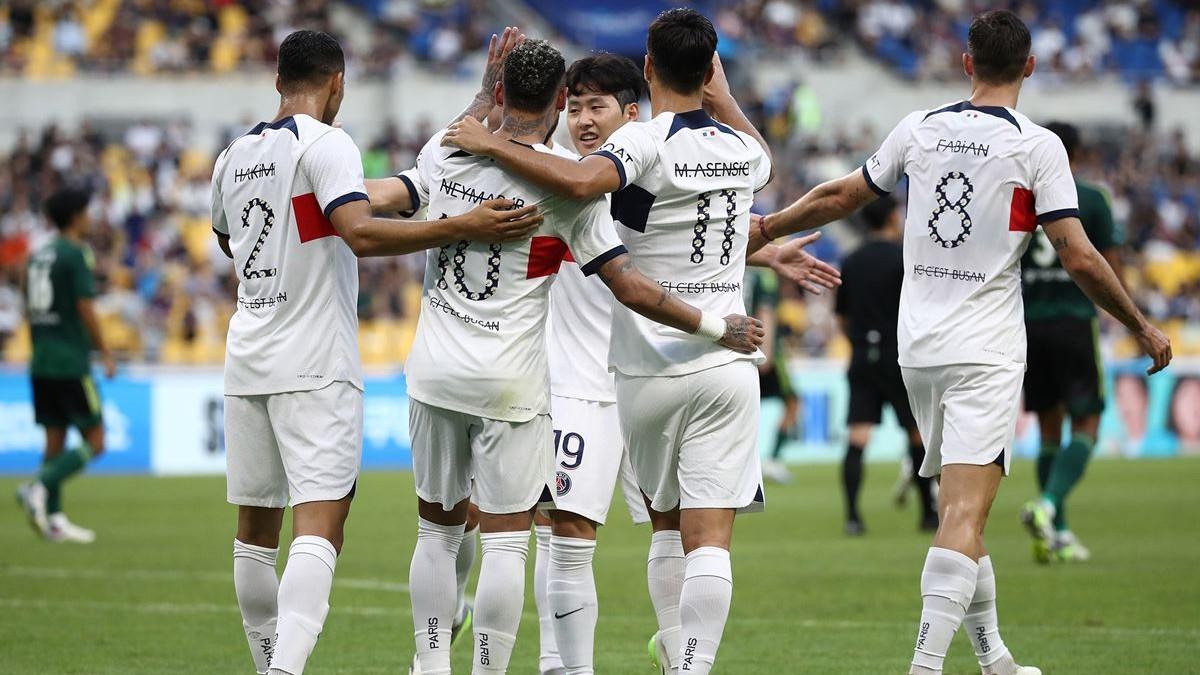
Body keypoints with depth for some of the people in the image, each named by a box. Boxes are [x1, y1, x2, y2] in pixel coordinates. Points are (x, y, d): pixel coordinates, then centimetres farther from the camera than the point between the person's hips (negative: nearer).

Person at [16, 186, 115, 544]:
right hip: (71, 363, -8)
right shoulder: (76, 255, -10)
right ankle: (39, 488, -19)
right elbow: (85, 309, -15)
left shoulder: (38, 256, 13)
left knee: (55, 440, 9)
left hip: (42, 364, 8)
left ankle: (54, 519, 6)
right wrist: (105, 354, -7)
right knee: (94, 443, -2)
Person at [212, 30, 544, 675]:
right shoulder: (325, 144, -9)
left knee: (256, 530, 13)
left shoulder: (233, 156, 12)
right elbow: (361, 233, -24)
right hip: (315, 366, -7)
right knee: (320, 526, -12)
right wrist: (465, 226, -26)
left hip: (247, 359, 7)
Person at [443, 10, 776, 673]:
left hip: (648, 372, -2)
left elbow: (581, 180, -33)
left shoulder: (645, 141, -11)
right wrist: (721, 94, 41)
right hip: (725, 366, 2)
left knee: (665, 525, 17)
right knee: (710, 540, -6)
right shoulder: (741, 150, 5)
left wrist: (493, 144, -23)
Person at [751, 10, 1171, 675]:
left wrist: (766, 227, 31)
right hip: (986, 354, -5)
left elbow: (840, 196, 15)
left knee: (957, 509, 15)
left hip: (918, 347, 5)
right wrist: (1142, 327, 1)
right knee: (964, 514, -11)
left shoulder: (919, 128, 5)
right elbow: (1079, 258, -10)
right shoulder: (1037, 146, -8)